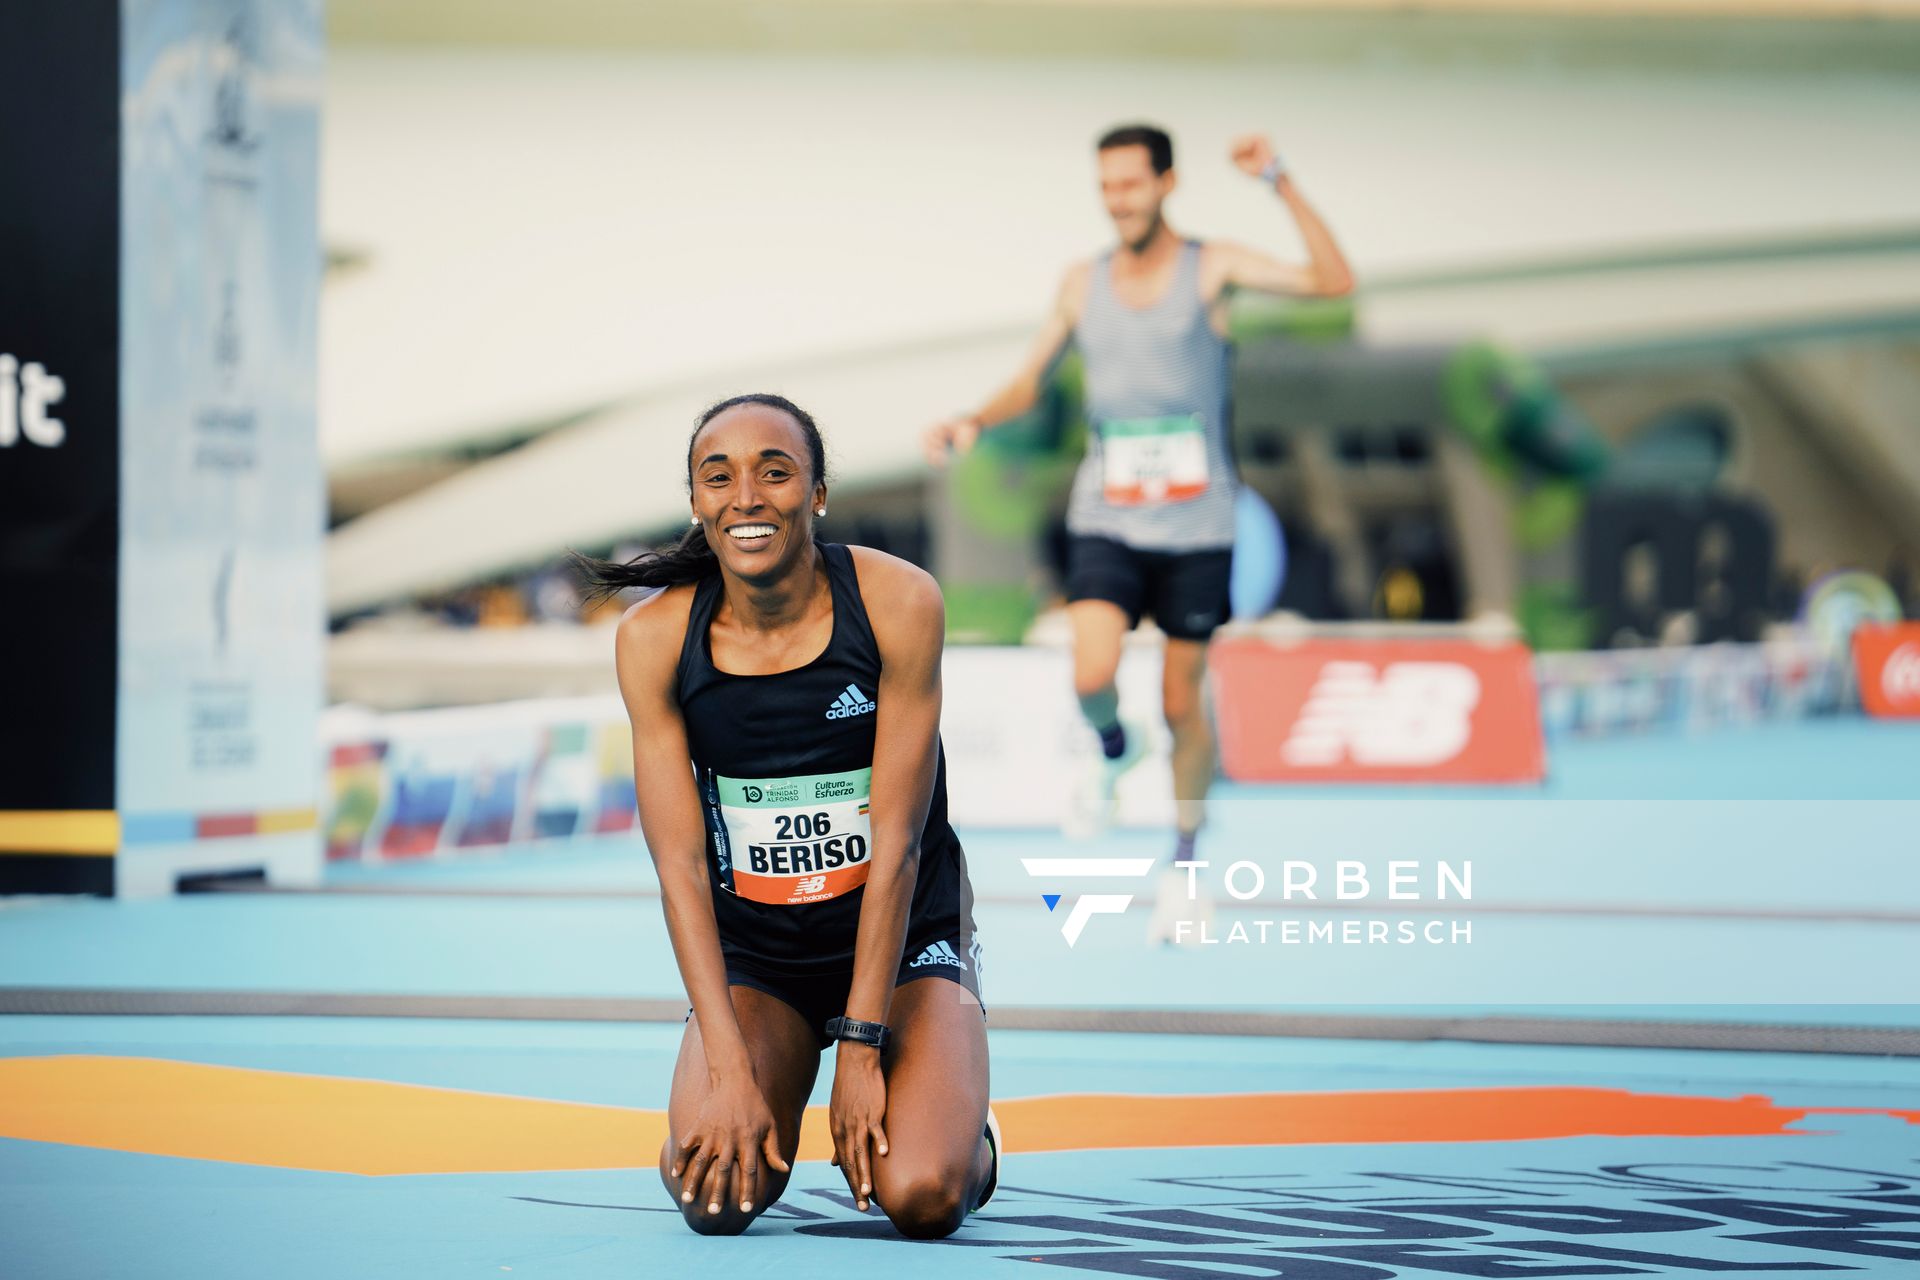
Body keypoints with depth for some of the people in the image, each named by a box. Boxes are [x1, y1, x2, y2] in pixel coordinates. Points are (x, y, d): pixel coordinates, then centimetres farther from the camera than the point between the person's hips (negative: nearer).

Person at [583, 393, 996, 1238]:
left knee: (920, 1198, -23)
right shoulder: (654, 637, -11)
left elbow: (897, 841, -16)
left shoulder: (897, 602, -16)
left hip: (905, 944, -1)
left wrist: (861, 1047, -19)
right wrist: (729, 1066, -21)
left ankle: (968, 1138, 14)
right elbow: (680, 862, -12)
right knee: (715, 1198, -22)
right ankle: (768, 1111, 15)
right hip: (752, 957, 2)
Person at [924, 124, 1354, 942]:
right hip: (1105, 522, 1)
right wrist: (973, 422, -3)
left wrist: (1281, 184, -23)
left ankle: (1183, 866, 25)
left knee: (1183, 704, 5)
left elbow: (1333, 282, -16)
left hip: (1196, 528, -1)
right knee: (1092, 677, -21)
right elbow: (1029, 383, 16)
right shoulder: (1083, 283, 6)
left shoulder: (1212, 268, -3)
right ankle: (1114, 751, 15)